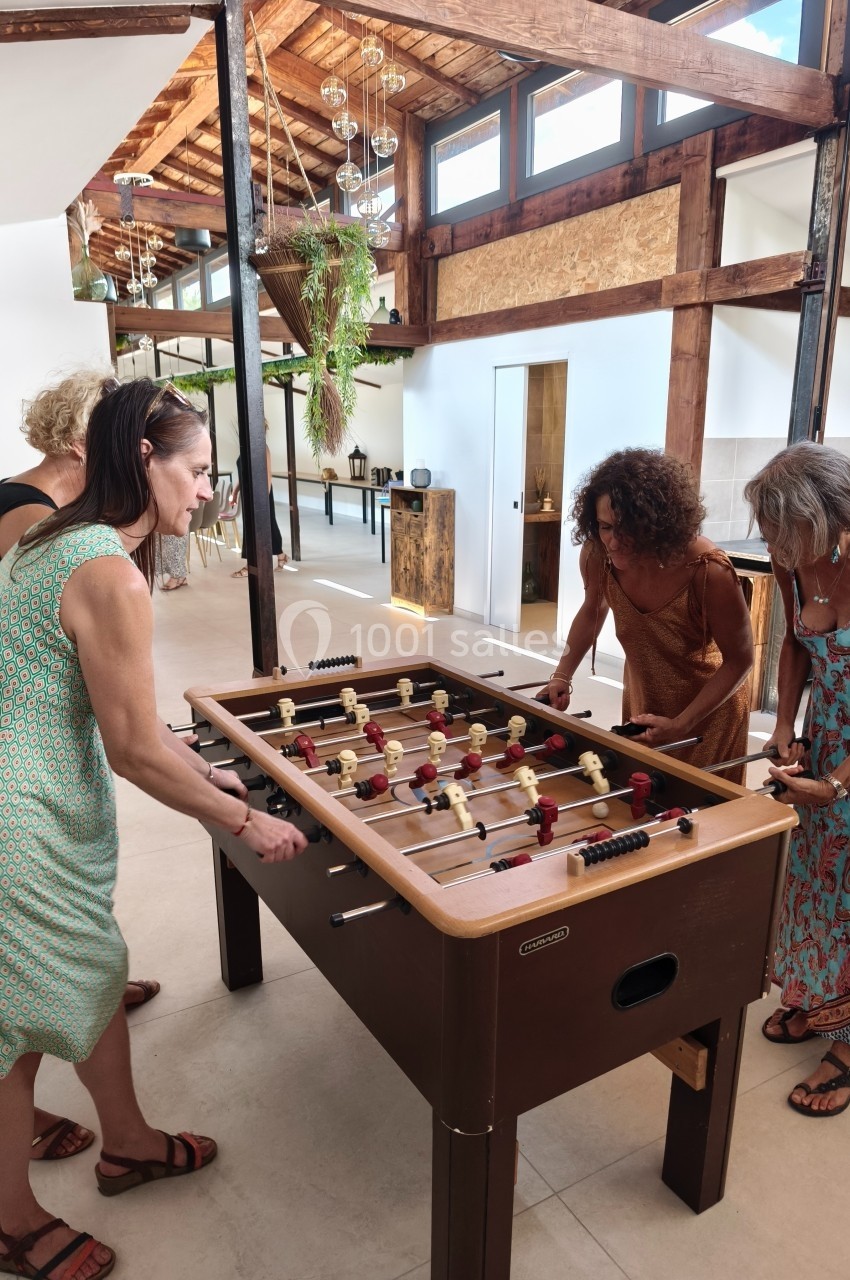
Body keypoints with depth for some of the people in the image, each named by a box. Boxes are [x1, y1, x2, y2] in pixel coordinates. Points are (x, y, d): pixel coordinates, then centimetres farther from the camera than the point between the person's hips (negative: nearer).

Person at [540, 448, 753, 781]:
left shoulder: (708, 571, -34)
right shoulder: (598, 554, -23)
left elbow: (739, 660, -19)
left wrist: (680, 725, -25)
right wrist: (561, 677, -7)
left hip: (708, 711, -4)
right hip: (641, 702, 4)